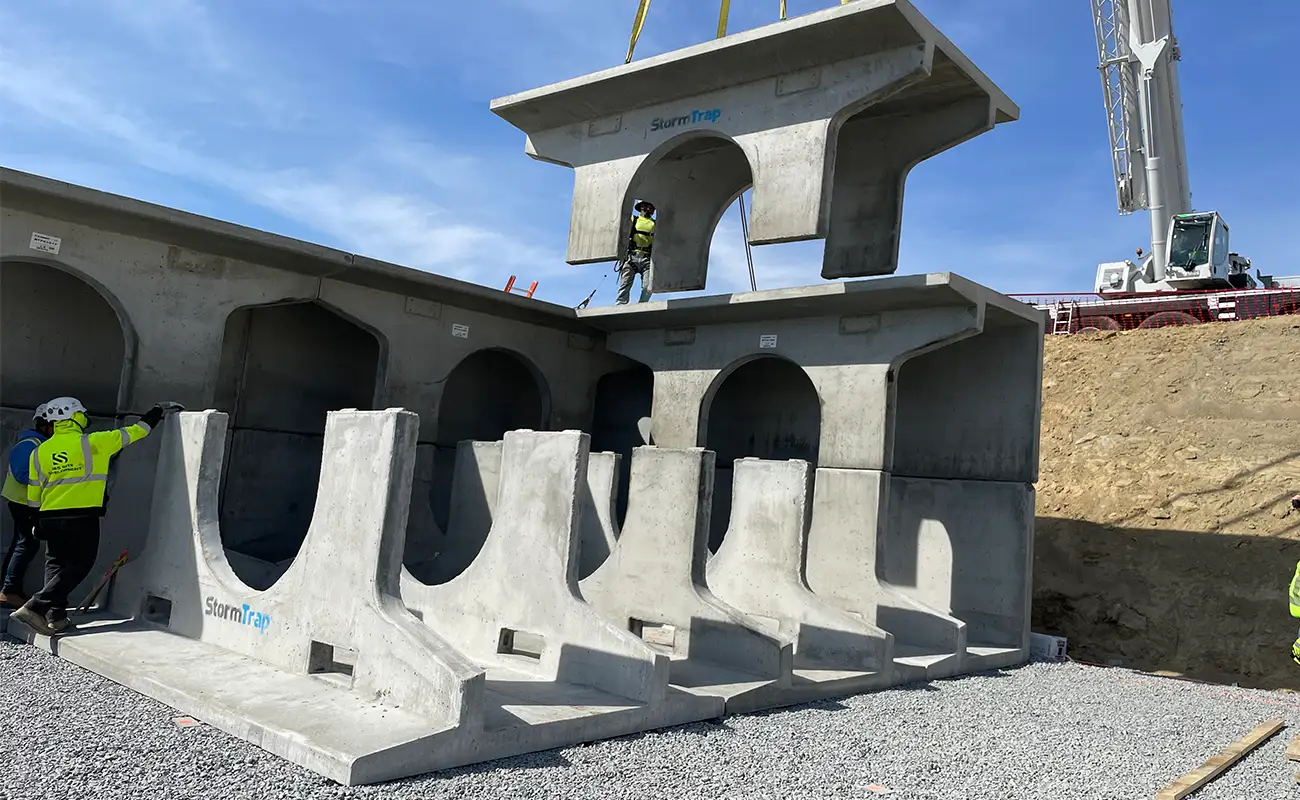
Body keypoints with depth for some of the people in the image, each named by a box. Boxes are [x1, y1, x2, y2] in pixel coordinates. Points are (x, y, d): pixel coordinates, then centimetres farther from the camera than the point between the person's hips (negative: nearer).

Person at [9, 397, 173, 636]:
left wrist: (37, 523, 24)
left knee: (56, 565, 16)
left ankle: (55, 616, 11)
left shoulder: (40, 452, 8)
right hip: (82, 517, -5)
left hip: (50, 517, 6)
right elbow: (135, 432, 0)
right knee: (79, 565, 1)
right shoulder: (92, 443, -6)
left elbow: (33, 495, 12)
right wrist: (159, 410, 12)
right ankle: (36, 607, -10)